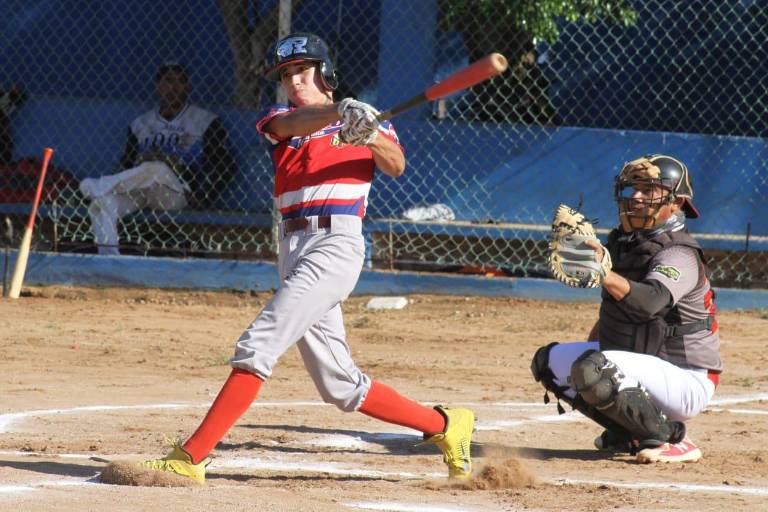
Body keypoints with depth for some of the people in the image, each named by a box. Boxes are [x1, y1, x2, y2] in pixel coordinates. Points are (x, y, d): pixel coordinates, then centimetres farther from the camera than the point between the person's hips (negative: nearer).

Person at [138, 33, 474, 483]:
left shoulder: (370, 122, 9)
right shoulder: (279, 121, 16)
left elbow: (395, 166, -9)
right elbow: (292, 124, -9)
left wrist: (371, 137, -30)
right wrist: (341, 112, -29)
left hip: (337, 241, -6)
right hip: (294, 249, 6)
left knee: (259, 344, -18)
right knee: (340, 385, 6)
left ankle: (190, 457, -20)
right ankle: (445, 427, 20)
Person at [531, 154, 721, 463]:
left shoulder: (680, 255, -19)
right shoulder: (624, 243, 8)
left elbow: (650, 301, -41)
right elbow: (613, 311, 21)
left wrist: (605, 274, -55)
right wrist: (586, 350, 11)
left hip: (688, 381, -9)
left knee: (594, 370, -33)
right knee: (549, 361, 6)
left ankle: (671, 439, -16)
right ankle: (628, 434, 9)